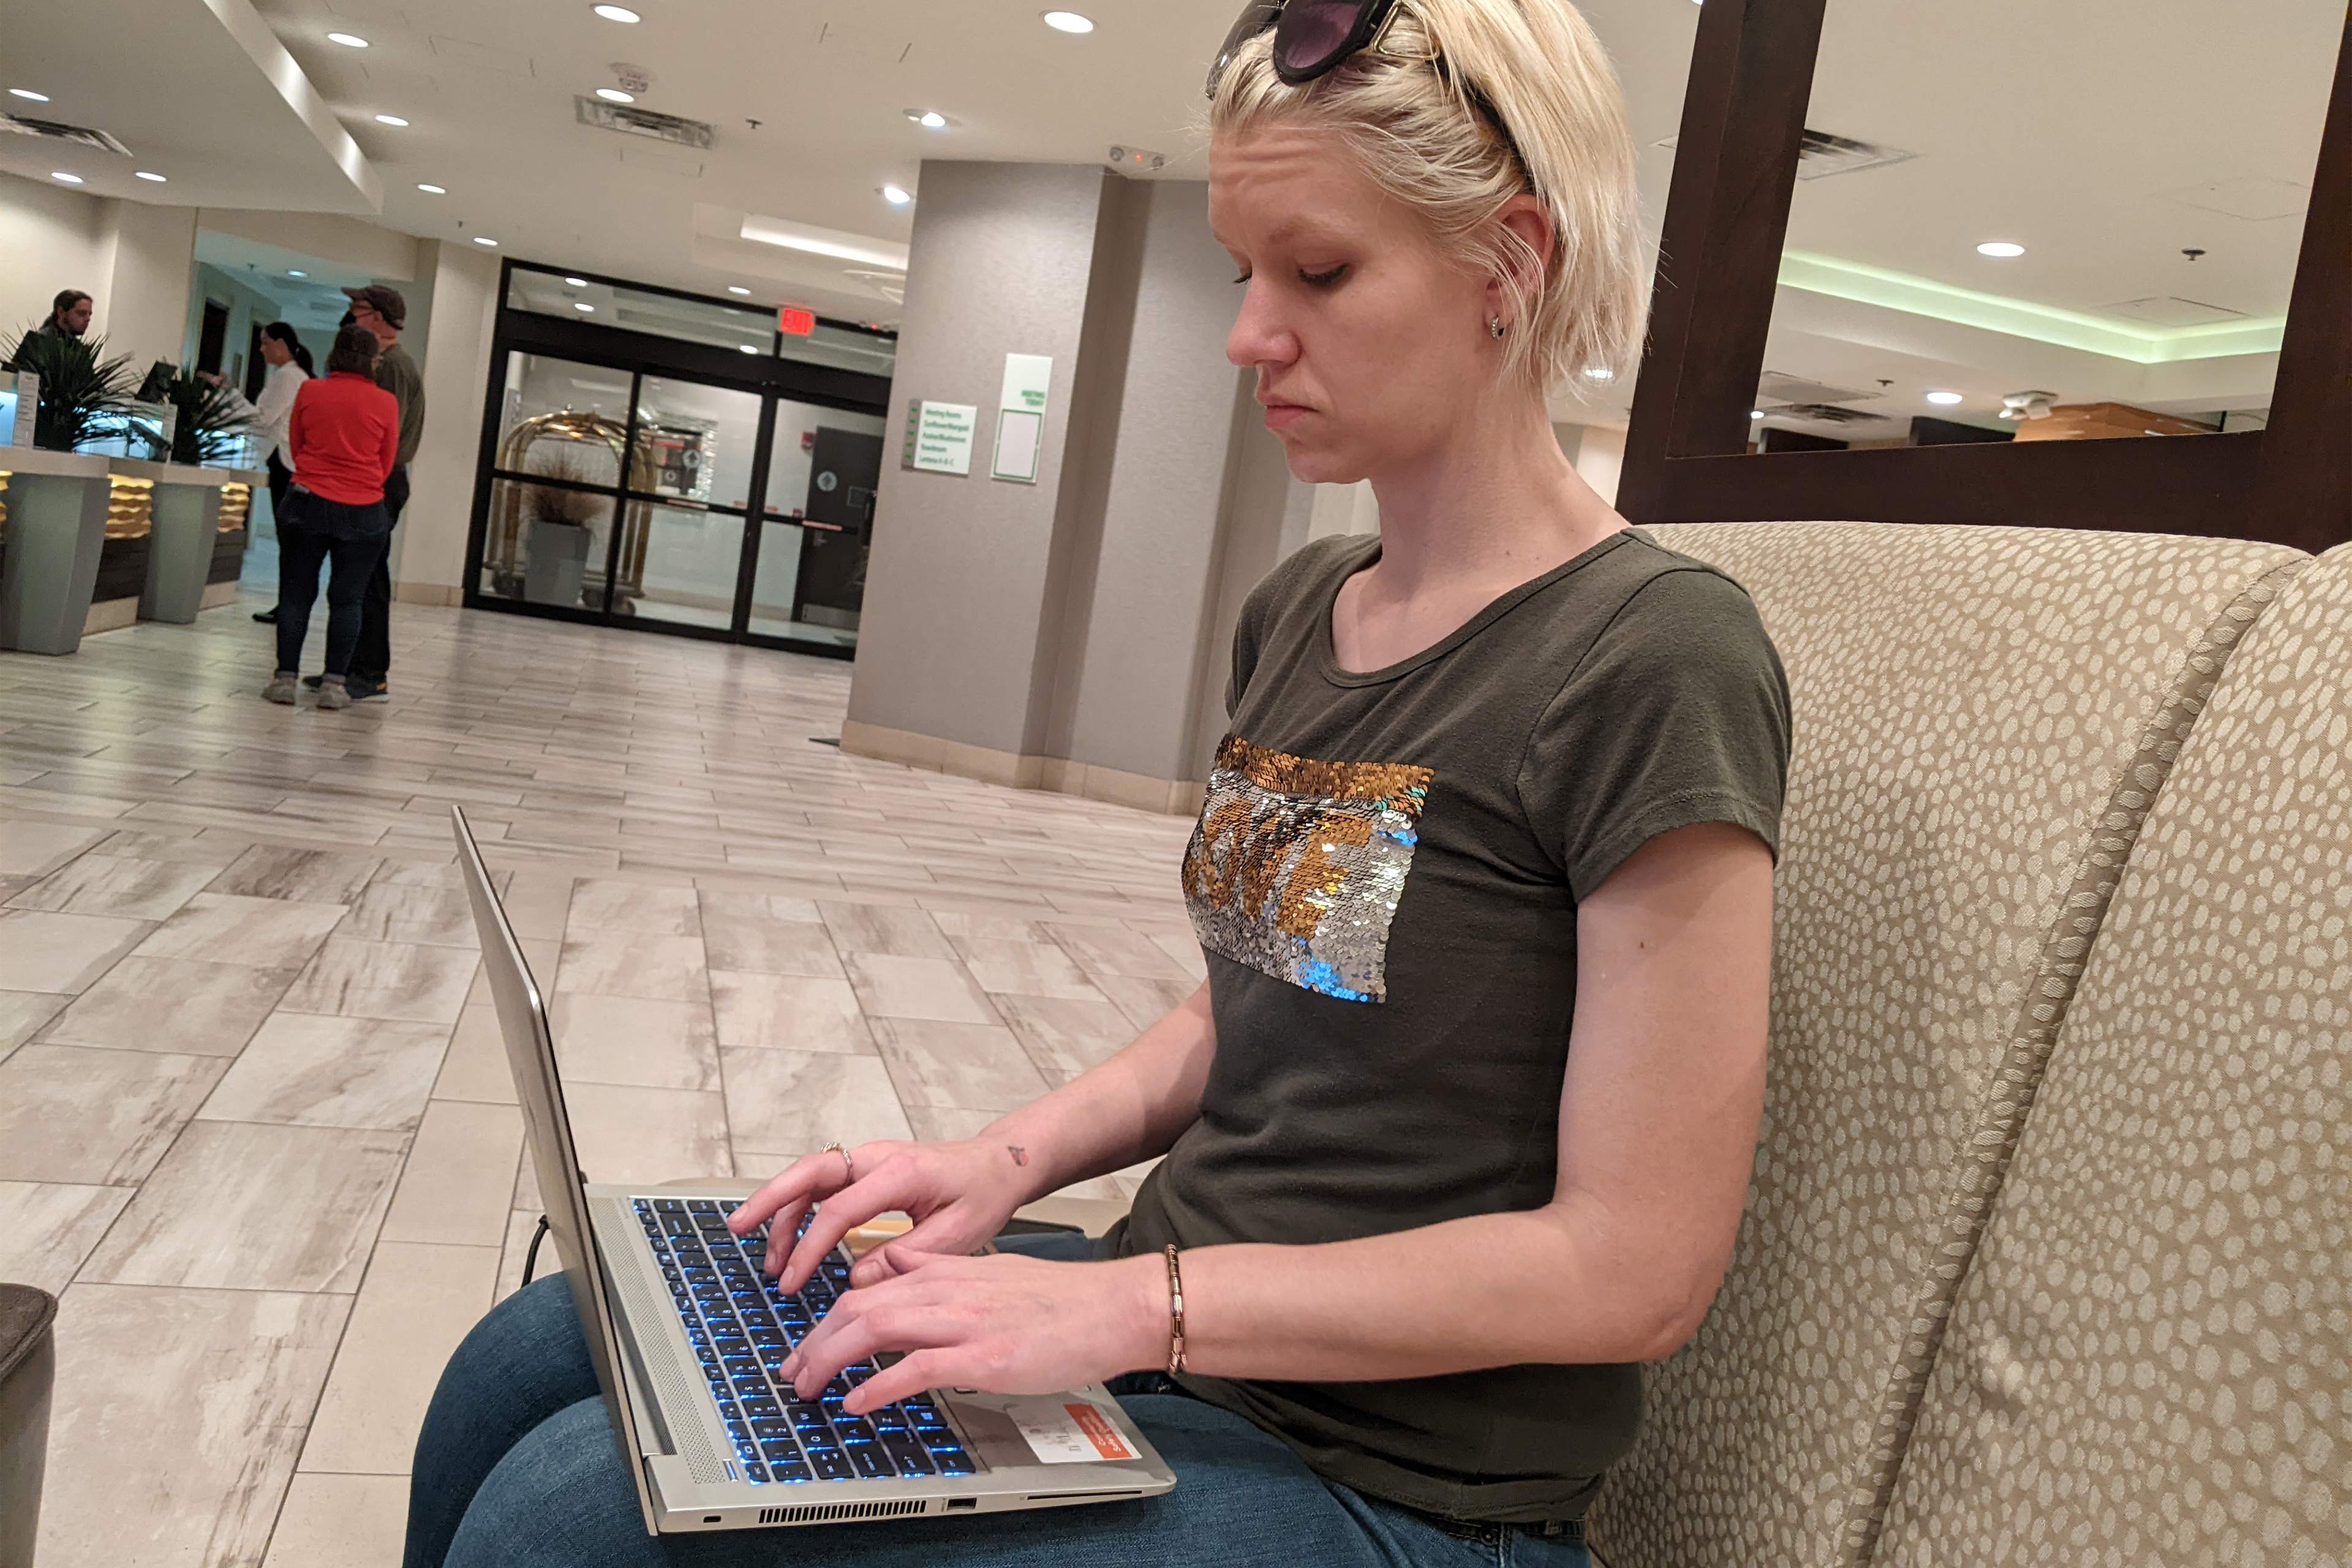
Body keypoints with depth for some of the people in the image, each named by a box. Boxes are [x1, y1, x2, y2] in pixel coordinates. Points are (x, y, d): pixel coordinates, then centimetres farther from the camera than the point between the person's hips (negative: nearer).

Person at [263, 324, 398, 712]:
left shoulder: (309, 392, 0)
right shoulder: (385, 403, -4)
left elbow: (294, 448, 11)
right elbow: (387, 465, 5)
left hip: (307, 504, 1)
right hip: (362, 514, -1)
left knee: (296, 593, 8)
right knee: (347, 599, 4)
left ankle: (286, 678, 6)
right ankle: (335, 684, 3)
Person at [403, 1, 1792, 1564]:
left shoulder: (1656, 662, -19)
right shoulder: (1295, 610, 6)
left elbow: (1636, 1264, -19)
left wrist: (1141, 1302, -21)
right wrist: (1013, 1157, -1)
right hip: (1165, 1324, 7)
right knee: (527, 1363, 2)